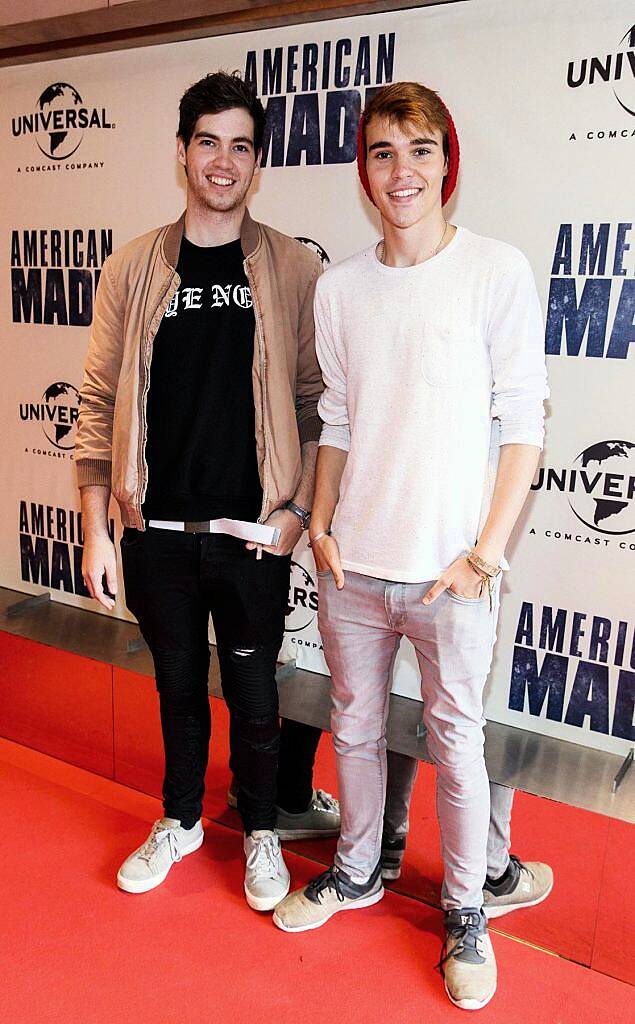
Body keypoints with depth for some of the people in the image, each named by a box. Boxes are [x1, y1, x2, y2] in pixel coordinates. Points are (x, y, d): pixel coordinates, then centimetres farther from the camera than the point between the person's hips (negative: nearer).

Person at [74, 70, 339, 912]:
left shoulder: (295, 271, -2)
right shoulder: (133, 268, 2)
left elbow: (317, 403, 0)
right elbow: (101, 403, 2)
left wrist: (298, 510, -8)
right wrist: (96, 529, -1)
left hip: (253, 534, -1)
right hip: (156, 533, 2)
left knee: (252, 693, 12)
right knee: (178, 686, 18)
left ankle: (260, 830, 37)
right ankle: (181, 819, 42)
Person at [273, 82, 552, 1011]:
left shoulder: (497, 271, -6)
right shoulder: (339, 286, 6)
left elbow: (523, 425, -7)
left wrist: (486, 553, -11)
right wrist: (321, 525, 3)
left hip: (449, 572, -4)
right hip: (350, 565, 4)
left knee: (456, 741, 10)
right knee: (355, 727, 18)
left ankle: (466, 910, 33)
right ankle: (357, 871, 42)